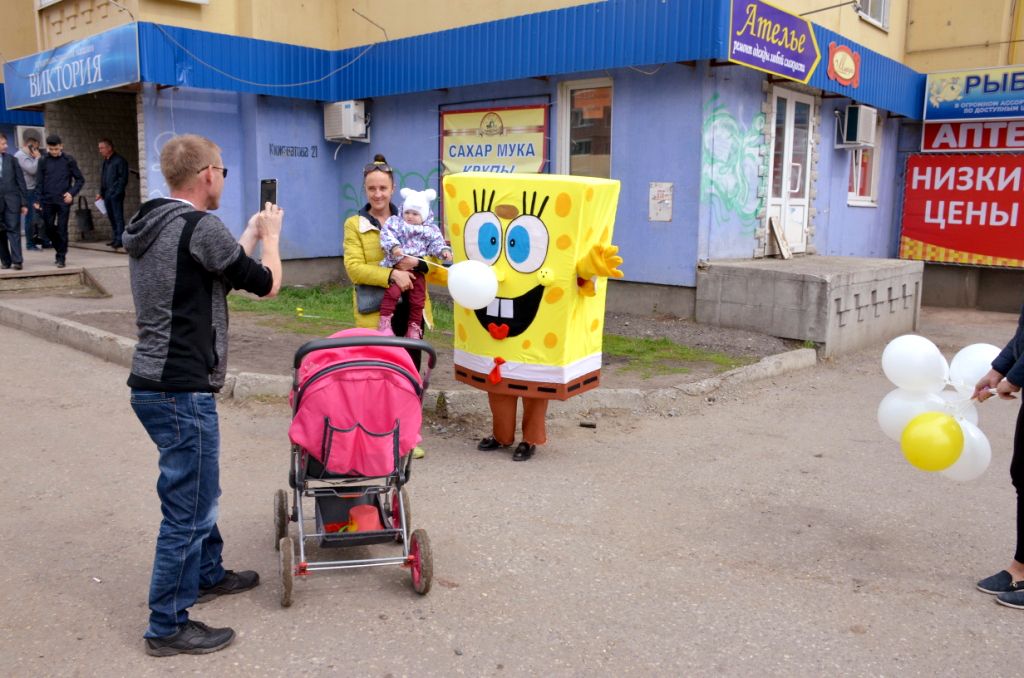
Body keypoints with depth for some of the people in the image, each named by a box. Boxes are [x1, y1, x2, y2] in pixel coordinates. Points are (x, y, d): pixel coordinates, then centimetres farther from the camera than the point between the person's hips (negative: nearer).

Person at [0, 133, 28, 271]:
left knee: (13, 229, -6)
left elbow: (20, 181, 7)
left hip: (12, 200, 0)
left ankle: (17, 261, -9)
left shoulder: (11, 159, 8)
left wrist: (24, 203, 3)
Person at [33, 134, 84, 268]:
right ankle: (60, 250, 27)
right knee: (49, 228, 6)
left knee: (62, 229, -4)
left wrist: (72, 193, -9)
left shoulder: (68, 161, 1)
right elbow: (39, 182, 6)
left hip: (63, 201, -2)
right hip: (48, 201, 2)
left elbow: (80, 179, 5)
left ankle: (61, 257, 2)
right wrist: (38, 200, -1)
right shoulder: (43, 162, 5)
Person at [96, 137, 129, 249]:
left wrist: (117, 192, -16)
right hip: (107, 194, 8)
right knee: (111, 217, 9)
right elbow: (102, 178, 22)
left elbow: (123, 178, -11)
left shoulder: (119, 160, -6)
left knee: (118, 217, -7)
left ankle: (120, 240, -7)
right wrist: (101, 193, 15)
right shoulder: (105, 161, 18)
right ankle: (114, 238, 13)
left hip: (116, 194, -8)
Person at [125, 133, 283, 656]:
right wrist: (271, 234, 10)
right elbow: (267, 284, -7)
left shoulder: (149, 226, 12)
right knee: (188, 508, 1)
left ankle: (207, 574, 42)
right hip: (182, 392, -10)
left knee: (197, 490, 25)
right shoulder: (200, 227, -18)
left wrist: (252, 235, 22)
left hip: (153, 383, 10)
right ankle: (167, 627, 14)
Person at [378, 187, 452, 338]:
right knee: (392, 292, -20)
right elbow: (387, 235, -11)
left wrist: (444, 251, -15)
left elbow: (436, 243, 6)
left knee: (417, 299, 7)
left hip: (417, 270, 3)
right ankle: (385, 322, -10)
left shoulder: (430, 230, 9)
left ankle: (414, 327, 22)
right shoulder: (395, 222, 2)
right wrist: (394, 247, -29)